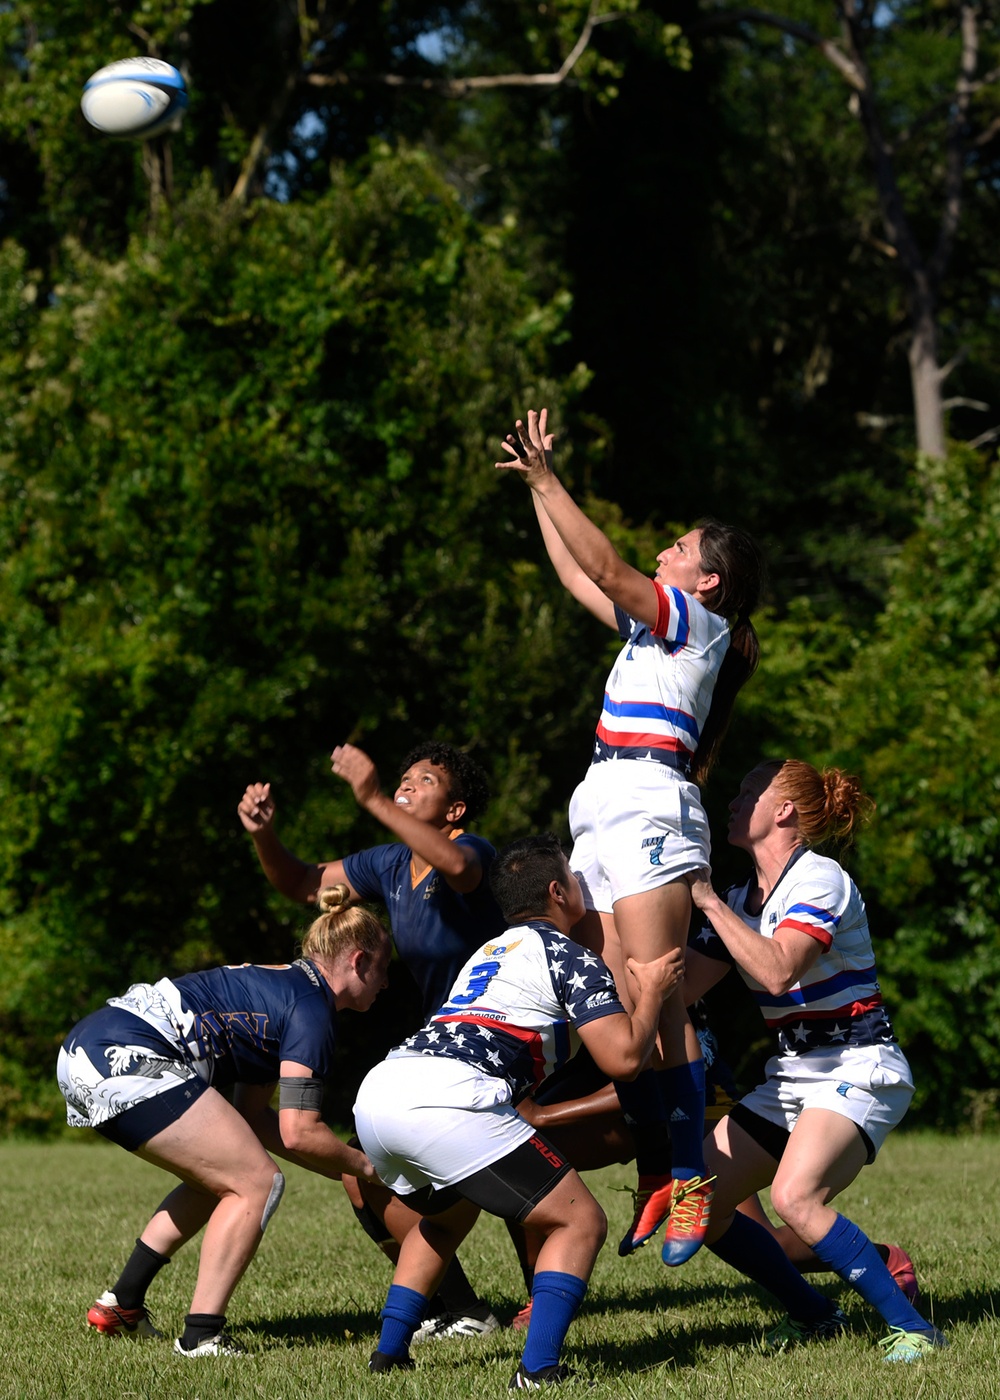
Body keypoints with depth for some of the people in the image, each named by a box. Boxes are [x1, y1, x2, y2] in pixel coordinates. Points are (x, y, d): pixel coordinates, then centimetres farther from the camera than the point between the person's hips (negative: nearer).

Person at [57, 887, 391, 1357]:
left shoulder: (280, 984, 25)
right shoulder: (313, 1010, -4)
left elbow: (254, 1115, 28)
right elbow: (298, 1133, -9)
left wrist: (340, 1164, 22)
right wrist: (362, 1165, 7)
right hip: (127, 1060, -10)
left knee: (221, 1179, 23)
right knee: (256, 1184, -4)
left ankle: (119, 1306, 24)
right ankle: (201, 1336, -9)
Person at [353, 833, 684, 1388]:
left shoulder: (489, 952, 34)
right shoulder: (572, 958, 9)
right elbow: (623, 1058, 0)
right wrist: (651, 992, 17)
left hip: (376, 1093, 8)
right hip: (445, 1101, -8)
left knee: (446, 1217, 36)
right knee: (580, 1222, 1)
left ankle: (389, 1354, 28)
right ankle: (538, 1371, -13)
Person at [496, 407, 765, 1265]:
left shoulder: (694, 620, -1)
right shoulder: (658, 625, 23)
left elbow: (605, 568, -12)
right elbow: (580, 579, 31)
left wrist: (546, 481, -10)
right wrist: (538, 489, 29)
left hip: (649, 801, -9)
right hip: (606, 807, 9)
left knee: (658, 1005, -14)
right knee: (620, 1007, 2)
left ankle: (692, 1180, -16)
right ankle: (656, 1174, 2)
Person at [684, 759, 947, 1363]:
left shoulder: (819, 879, -14)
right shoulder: (741, 899, 12)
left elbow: (777, 971, -29)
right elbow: (682, 986, 7)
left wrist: (707, 900, -24)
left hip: (858, 1069, -9)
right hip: (791, 1074, 9)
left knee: (795, 1196, -31)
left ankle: (911, 1327, -20)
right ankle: (815, 1315, 14)